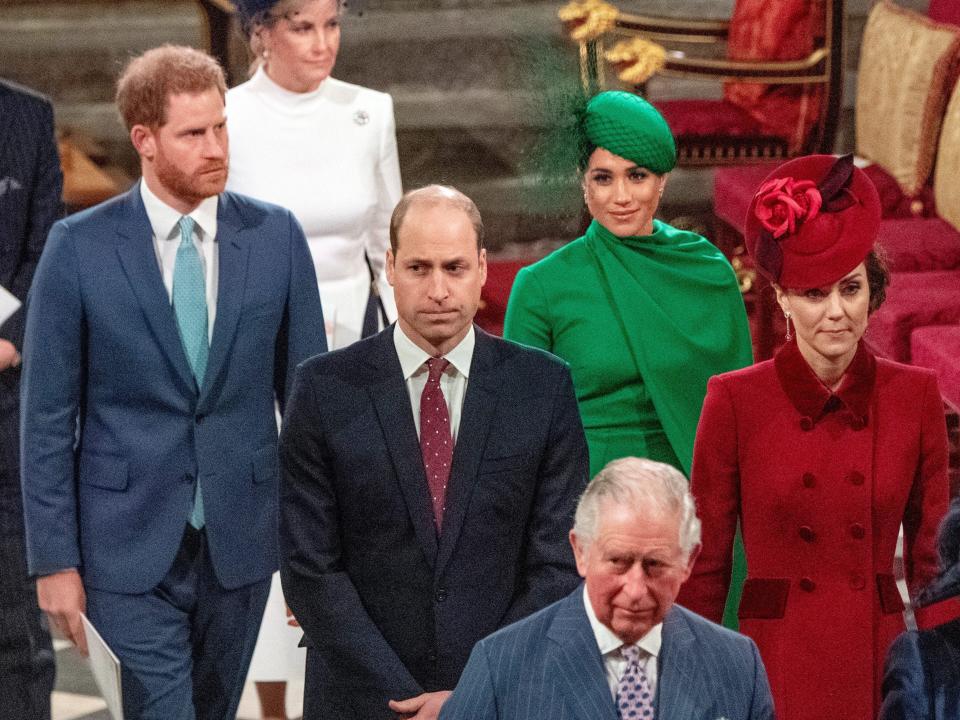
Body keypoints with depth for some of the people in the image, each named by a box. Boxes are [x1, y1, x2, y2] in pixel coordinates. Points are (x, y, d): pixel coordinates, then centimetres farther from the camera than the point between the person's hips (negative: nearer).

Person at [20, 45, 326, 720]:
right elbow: (47, 416, -4)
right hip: (130, 546, -3)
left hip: (240, 540, 3)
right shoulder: (79, 247, -7)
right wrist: (54, 561, -6)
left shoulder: (276, 236, 0)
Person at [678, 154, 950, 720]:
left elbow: (932, 558, 8)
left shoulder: (916, 395, 2)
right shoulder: (736, 399, -4)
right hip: (775, 667, -2)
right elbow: (706, 564, 1)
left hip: (882, 665, 2)